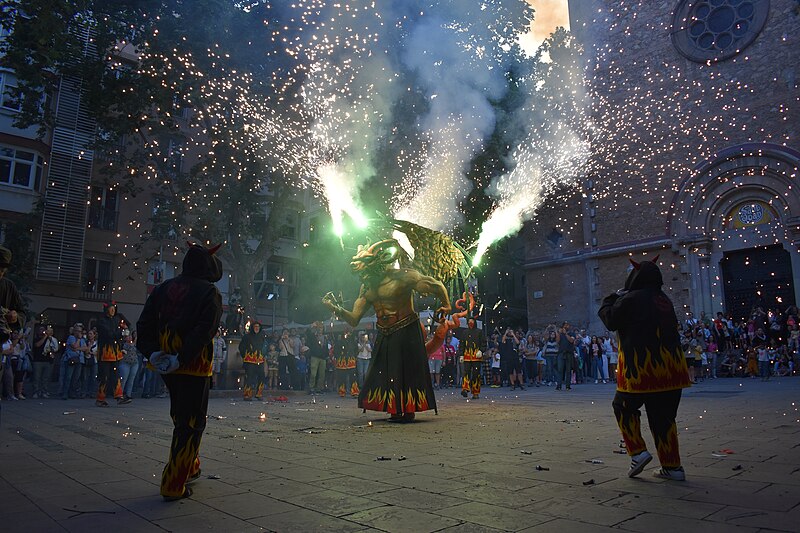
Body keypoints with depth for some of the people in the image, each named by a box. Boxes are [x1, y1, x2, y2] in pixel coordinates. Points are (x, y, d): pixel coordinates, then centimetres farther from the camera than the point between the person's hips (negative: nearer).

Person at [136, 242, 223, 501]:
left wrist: (151, 352, -3)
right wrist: (183, 358, -21)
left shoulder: (164, 288, 10)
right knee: (191, 423, 2)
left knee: (181, 417, 23)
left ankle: (190, 467, 34)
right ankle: (174, 485, 3)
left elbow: (145, 322, 4)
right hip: (195, 364, -6)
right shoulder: (210, 293, -8)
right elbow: (204, 330, -21)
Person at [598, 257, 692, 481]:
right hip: (671, 368, 6)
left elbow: (610, 320, -3)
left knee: (624, 406, 14)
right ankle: (672, 466, 16)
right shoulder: (665, 300, 12)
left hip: (642, 368, -6)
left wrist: (612, 298, 13)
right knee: (664, 416, 13)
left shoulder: (631, 299, -10)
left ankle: (638, 452, 4)